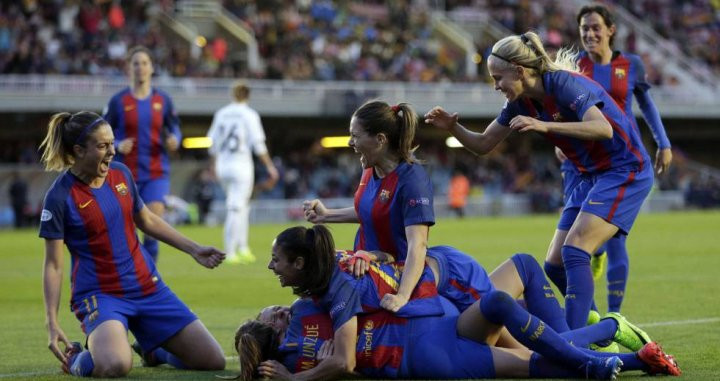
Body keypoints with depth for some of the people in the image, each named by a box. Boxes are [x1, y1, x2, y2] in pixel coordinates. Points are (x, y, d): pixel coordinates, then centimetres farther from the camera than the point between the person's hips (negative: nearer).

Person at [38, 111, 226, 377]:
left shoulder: (121, 174, 4)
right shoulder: (60, 197, -13)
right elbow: (53, 264, -10)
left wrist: (194, 250, 18)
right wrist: (52, 322, -16)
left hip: (147, 286, 6)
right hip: (99, 293, -6)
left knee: (213, 361, -2)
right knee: (115, 365, -37)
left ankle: (153, 349, 26)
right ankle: (76, 359, -2)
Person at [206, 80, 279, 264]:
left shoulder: (221, 114, 8)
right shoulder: (250, 115, -6)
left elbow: (212, 143, 13)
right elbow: (259, 145, -11)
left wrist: (214, 165, 26)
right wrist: (270, 167, -5)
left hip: (223, 166, 5)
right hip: (241, 165, -5)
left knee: (241, 207, 18)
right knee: (236, 209, -5)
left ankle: (243, 248, 15)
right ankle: (230, 252, -7)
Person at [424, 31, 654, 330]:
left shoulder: (563, 84, -22)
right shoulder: (521, 102, 2)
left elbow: (603, 129, -35)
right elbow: (483, 144, 10)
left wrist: (544, 126, -41)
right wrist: (453, 128, -9)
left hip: (625, 171, -9)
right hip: (592, 176, 9)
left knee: (574, 252, -21)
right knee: (556, 263, 4)